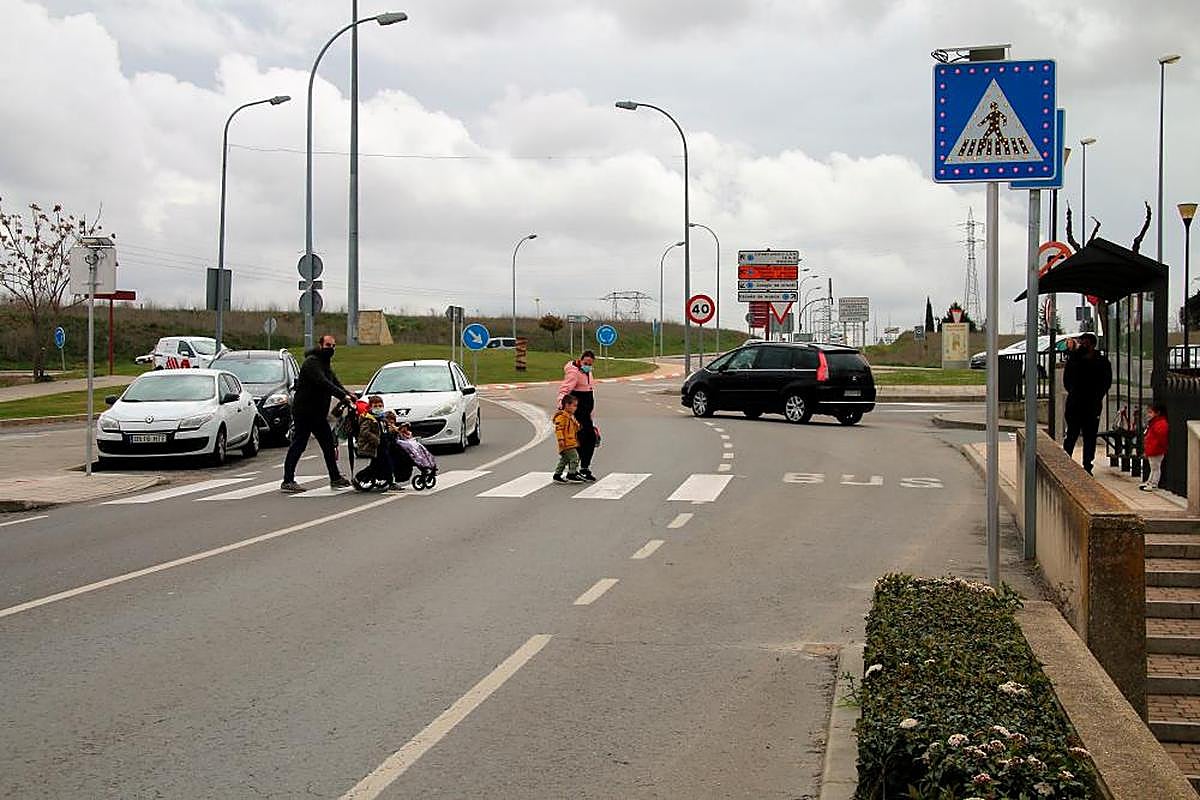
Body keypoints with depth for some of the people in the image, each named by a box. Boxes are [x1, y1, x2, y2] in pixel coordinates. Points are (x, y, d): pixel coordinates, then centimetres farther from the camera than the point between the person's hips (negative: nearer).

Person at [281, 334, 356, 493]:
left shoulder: (326, 363, 17)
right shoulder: (312, 362, -16)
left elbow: (335, 382, 12)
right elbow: (323, 383, -28)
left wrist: (348, 393, -7)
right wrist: (343, 396, -34)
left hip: (319, 413, 10)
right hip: (304, 412, -10)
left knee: (328, 444, 13)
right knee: (298, 445, -9)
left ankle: (335, 478, 22)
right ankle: (287, 481, -7)